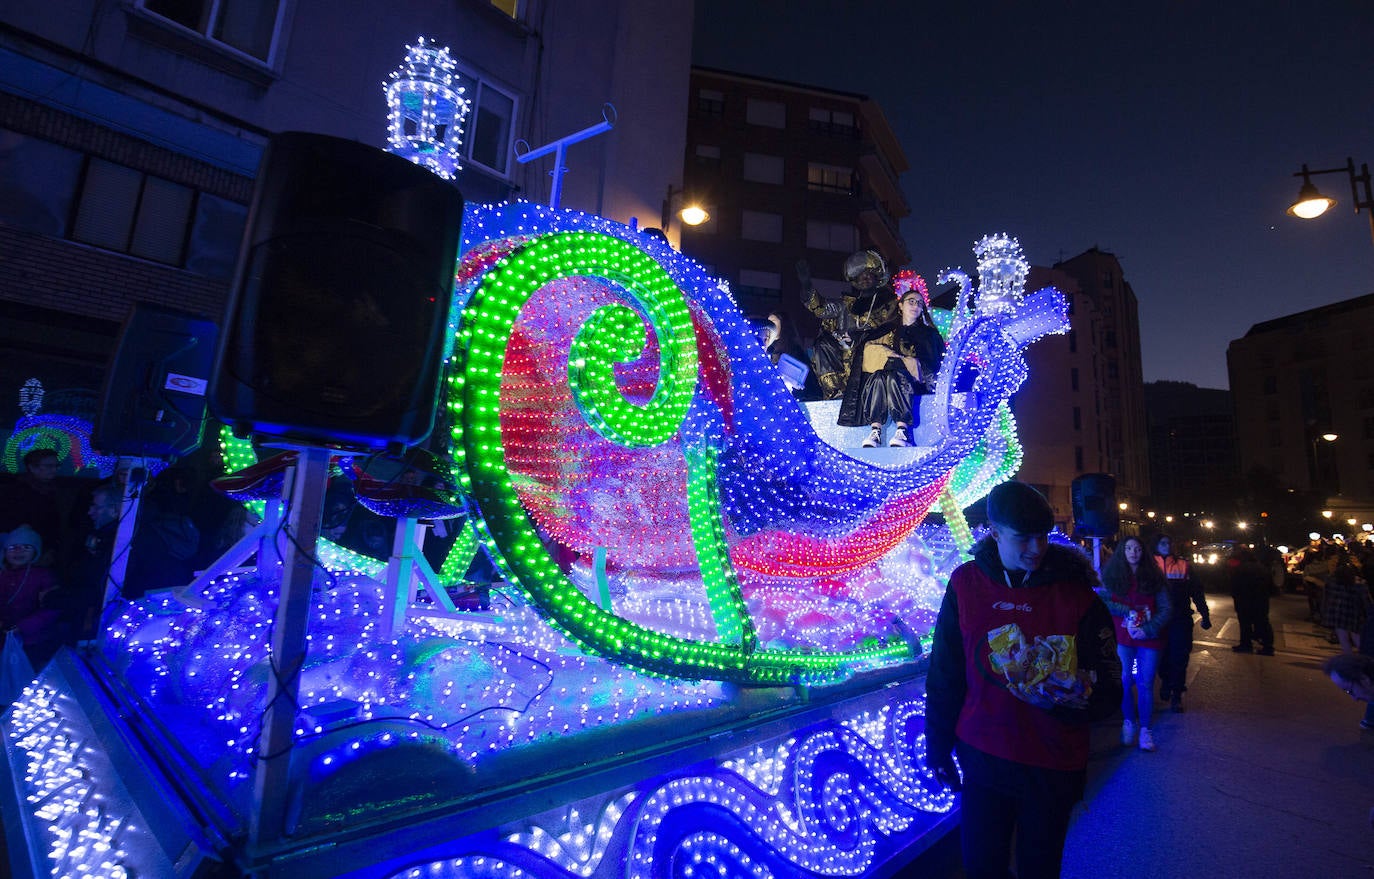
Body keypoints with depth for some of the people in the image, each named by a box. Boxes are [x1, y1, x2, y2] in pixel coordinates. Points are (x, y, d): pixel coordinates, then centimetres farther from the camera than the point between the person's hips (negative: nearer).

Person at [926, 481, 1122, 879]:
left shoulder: (1077, 595, -12)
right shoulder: (966, 584, -8)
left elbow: (1109, 691, -8)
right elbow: (944, 675, -1)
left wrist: (1074, 698, -29)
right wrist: (938, 748, 5)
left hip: (1052, 766, -1)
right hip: (981, 754, 1)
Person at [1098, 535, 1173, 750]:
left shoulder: (1154, 577, 5)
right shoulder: (1111, 575, 3)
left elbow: (1166, 609, 2)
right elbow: (1101, 601, -3)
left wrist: (1148, 629, -10)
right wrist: (1127, 611, -14)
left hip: (1149, 638, 0)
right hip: (1122, 637, 0)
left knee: (1145, 684, 2)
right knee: (1125, 681, 2)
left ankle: (1145, 729, 13)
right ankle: (1129, 723, 20)